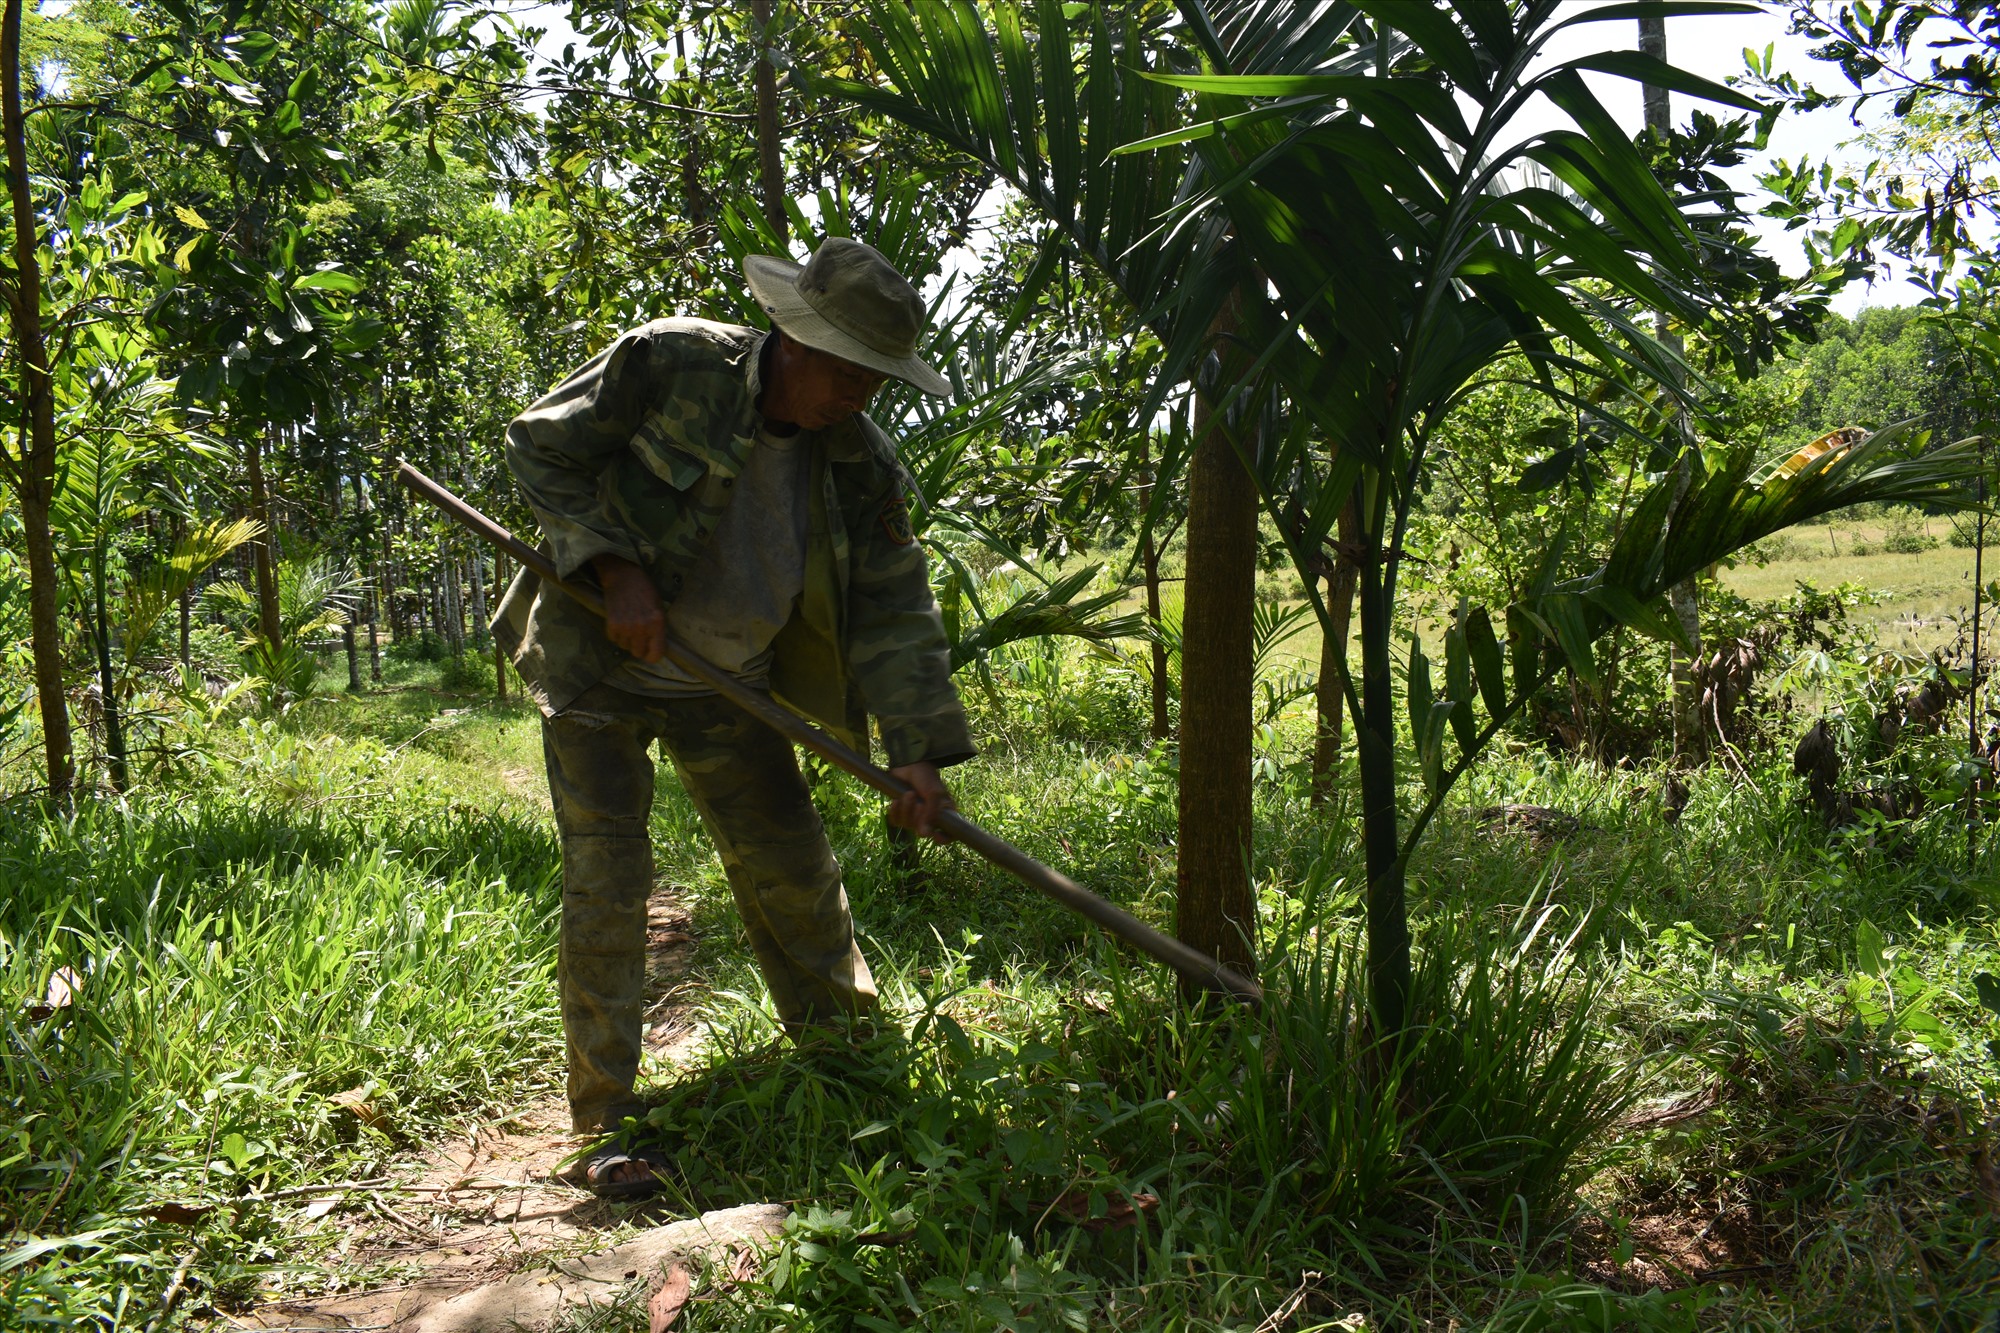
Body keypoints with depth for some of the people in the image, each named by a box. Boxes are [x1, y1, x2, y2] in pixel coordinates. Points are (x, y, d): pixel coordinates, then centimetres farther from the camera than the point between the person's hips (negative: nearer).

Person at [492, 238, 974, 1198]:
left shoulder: (860, 467, -8)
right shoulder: (669, 364, -19)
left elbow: (895, 612, -8)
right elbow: (540, 447, -11)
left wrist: (918, 750, -18)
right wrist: (618, 570, -22)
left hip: (727, 689, 4)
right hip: (599, 666, -4)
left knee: (793, 869, 9)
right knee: (605, 878, -8)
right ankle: (607, 1120, 3)